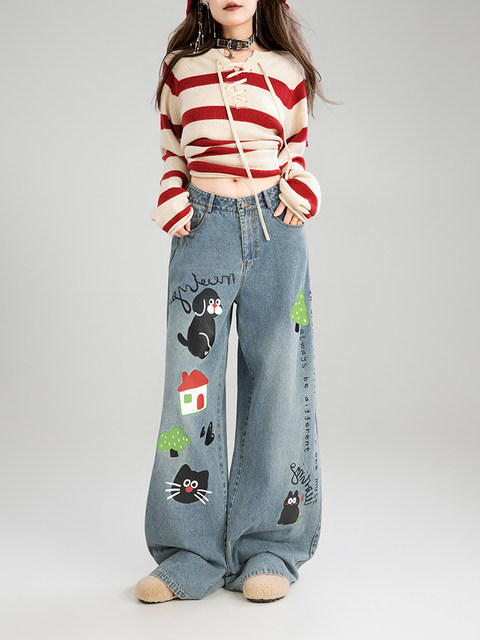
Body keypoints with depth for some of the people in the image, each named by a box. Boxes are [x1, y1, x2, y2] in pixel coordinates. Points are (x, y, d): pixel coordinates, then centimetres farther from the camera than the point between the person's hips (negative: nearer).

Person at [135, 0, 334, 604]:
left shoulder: (287, 71, 10)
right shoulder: (180, 69, 11)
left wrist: (299, 193, -1)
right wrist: (174, 204, -1)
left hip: (276, 230, 0)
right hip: (203, 229, 0)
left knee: (276, 380, 0)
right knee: (191, 381, -4)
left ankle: (268, 549, 11)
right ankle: (192, 554, 6)